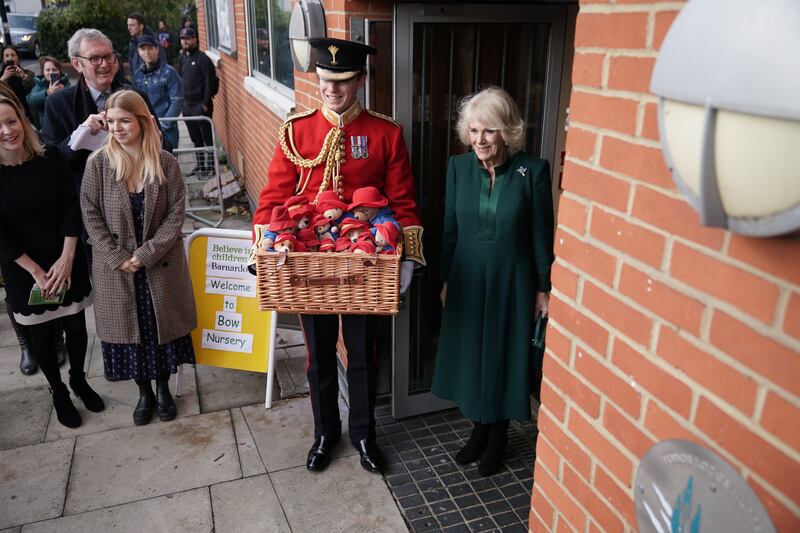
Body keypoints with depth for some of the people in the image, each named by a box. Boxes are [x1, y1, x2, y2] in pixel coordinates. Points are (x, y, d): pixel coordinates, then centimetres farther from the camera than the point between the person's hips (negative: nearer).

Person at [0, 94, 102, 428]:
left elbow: (71, 210, -6)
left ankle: (79, 381, 38)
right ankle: (59, 393, 32)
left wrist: (66, 259, -13)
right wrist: (36, 271, -13)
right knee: (42, 335, 11)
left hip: (66, 262, 1)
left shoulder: (50, 159, -7)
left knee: (76, 326, 12)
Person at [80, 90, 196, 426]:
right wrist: (118, 258, -12)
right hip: (116, 266, 1)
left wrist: (147, 253, -15)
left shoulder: (166, 163, -7)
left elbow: (176, 213, -8)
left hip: (161, 264, 0)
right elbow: (91, 216, -4)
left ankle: (163, 388, 33)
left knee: (162, 326, 10)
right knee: (129, 328, 10)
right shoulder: (98, 163, -6)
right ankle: (144, 392, 31)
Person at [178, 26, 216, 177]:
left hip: (201, 105, -8)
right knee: (196, 139, 14)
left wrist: (206, 103, -17)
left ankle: (211, 167, 4)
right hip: (187, 105, 8)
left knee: (207, 138, -2)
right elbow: (181, 79, 19)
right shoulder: (182, 58, 14)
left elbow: (210, 82, -14)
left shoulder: (203, 59, -9)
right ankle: (200, 166, 24)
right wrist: (182, 100, 12)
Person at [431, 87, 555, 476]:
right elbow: (450, 229, 4)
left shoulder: (532, 171, -12)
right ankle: (479, 429, 37)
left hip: (512, 282, -3)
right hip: (468, 279, 3)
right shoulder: (459, 166, -3)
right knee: (469, 354, 14)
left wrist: (543, 288, -3)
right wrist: (446, 280, 7)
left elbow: (542, 235, -6)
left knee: (504, 357, 10)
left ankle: (498, 437, 33)